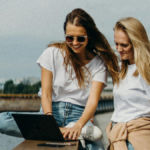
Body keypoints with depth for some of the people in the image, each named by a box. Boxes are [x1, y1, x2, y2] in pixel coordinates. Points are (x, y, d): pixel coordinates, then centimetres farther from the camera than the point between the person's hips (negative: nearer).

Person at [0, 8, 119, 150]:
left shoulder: (98, 63, 1)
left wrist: (78, 126, -32)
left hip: (79, 115, -3)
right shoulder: (52, 54, 1)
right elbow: (46, 94, -4)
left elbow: (93, 101, -10)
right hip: (52, 112, 3)